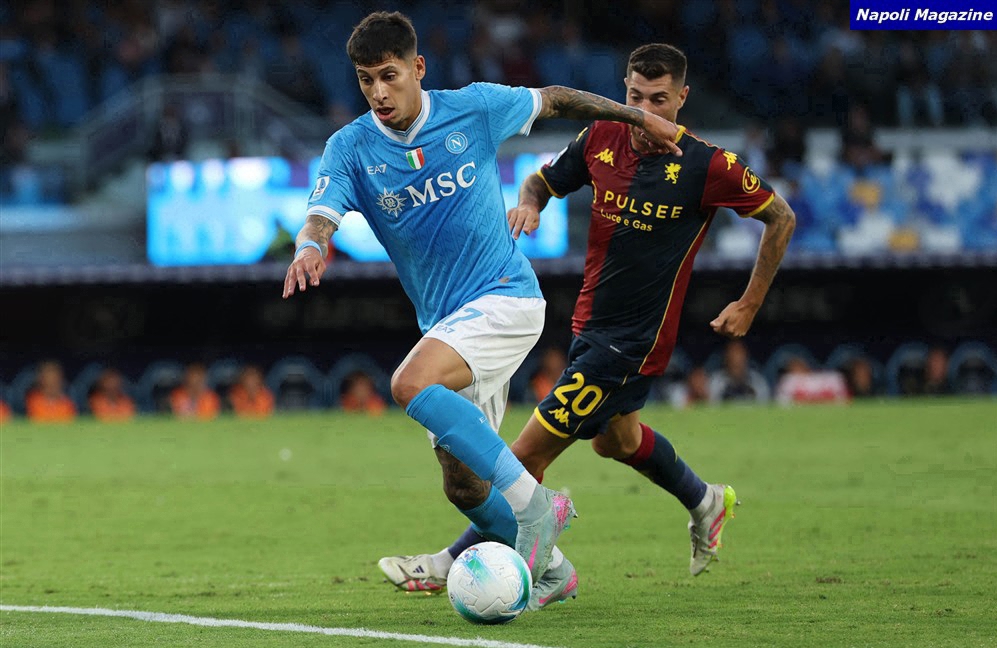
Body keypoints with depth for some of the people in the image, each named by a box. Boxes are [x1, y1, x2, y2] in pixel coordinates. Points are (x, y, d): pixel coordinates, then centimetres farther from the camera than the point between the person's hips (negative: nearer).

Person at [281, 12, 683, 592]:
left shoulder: (474, 109, -6)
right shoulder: (351, 147, -2)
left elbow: (553, 101, 11)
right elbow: (322, 214, -19)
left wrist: (640, 118, 18)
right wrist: (310, 248, -43)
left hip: (505, 297, -5)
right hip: (444, 320, 5)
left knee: (412, 385, -30)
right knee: (463, 475, 5)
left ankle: (535, 506, -25)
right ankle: (548, 566, 26)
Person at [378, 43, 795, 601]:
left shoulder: (708, 166, -18)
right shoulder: (603, 139, -4)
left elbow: (781, 218, -4)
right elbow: (544, 181, 12)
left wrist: (750, 306, -3)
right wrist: (529, 204, -13)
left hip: (633, 340, -7)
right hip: (593, 321, 7)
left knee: (531, 450, -10)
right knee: (615, 438, 30)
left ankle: (457, 563, 0)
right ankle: (705, 503, 55)